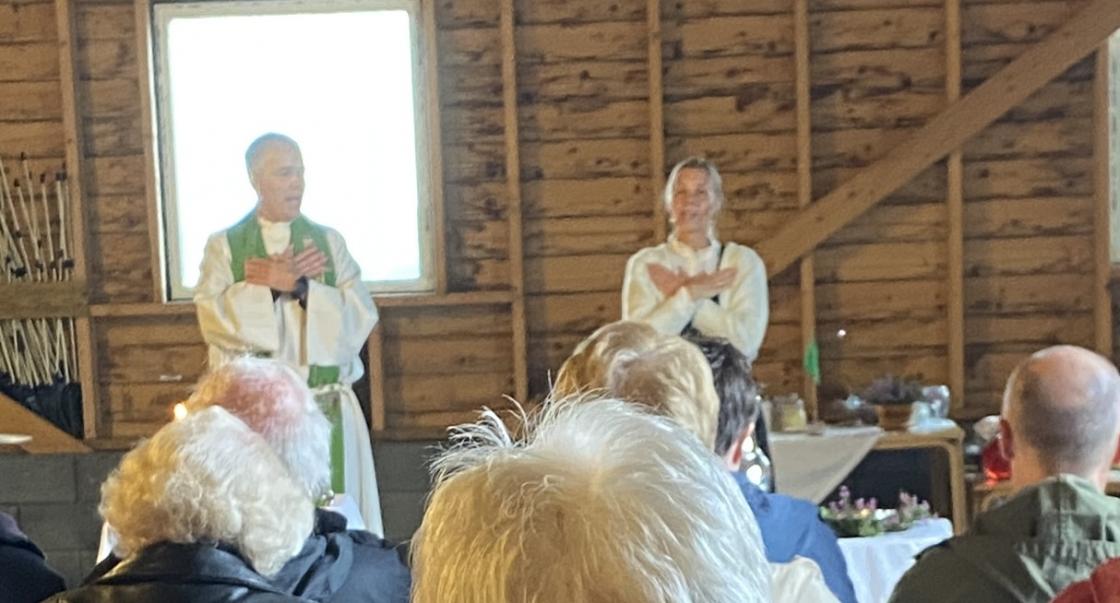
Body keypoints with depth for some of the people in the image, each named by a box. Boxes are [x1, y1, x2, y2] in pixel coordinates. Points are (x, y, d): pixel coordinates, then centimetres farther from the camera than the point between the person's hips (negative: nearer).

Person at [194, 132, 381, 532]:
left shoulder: (329, 242, 11)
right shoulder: (224, 246, 7)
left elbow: (360, 318, -1)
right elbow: (215, 319, -7)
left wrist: (297, 286, -10)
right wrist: (276, 286, -12)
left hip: (326, 410, 1)